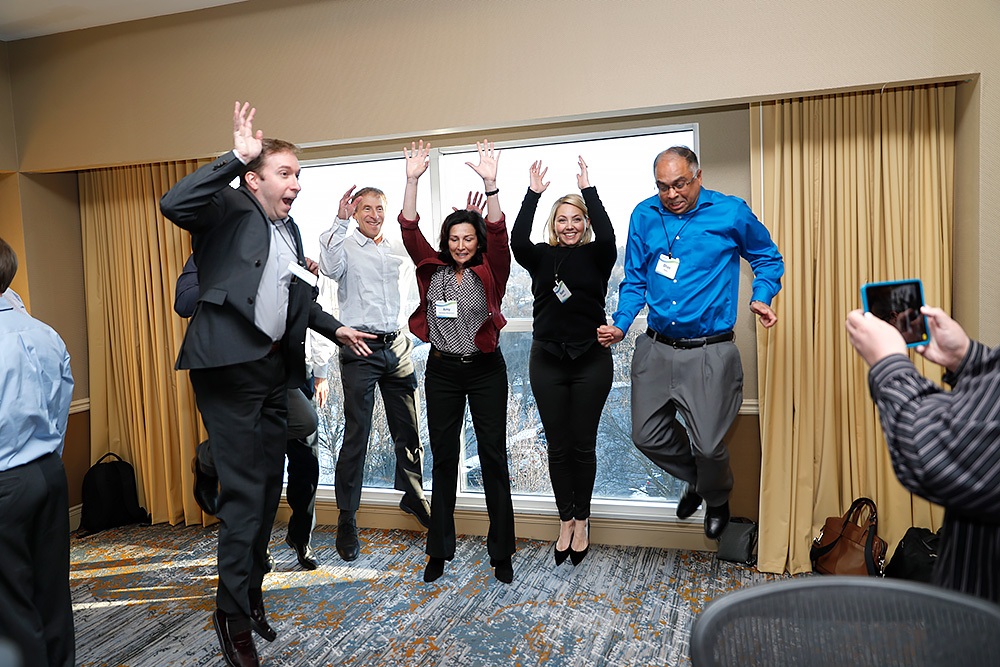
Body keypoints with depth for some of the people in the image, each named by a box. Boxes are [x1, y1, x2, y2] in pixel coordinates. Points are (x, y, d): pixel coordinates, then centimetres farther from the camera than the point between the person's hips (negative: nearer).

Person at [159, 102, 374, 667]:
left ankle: (253, 592, 32)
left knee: (269, 487, 16)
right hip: (231, 367, -8)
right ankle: (233, 614, 12)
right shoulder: (229, 211, -6)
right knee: (244, 492, -5)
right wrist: (237, 156, -25)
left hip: (275, 368, 8)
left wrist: (334, 328, 17)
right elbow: (174, 204, -28)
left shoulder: (290, 230, 16)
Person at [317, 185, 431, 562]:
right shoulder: (345, 246, 1)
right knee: (357, 435, -4)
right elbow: (330, 267, -21)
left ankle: (412, 496, 32)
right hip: (360, 349, -4)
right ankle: (346, 519, 7)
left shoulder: (400, 249, 14)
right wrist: (340, 221, -26)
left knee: (408, 430, 12)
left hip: (397, 347, 5)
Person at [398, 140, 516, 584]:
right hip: (442, 370, 2)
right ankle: (439, 550, 20)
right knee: (443, 459, 9)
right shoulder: (433, 270, 4)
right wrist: (412, 181, -15)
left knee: (493, 457, 3)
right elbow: (410, 232, -6)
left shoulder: (489, 273, -2)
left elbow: (499, 235, -18)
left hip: (485, 369, -2)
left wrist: (491, 184, -30)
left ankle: (501, 552, 15)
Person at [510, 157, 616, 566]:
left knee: (583, 444, 7)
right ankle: (566, 521, 22)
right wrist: (533, 194, -14)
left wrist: (588, 190, -17)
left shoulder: (596, 256, 3)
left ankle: (582, 522, 23)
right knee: (558, 446, 8)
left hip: (591, 360, -1)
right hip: (548, 360, 1)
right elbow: (517, 240, -14)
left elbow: (606, 234, -19)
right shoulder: (541, 257, 6)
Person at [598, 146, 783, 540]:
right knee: (647, 436, 9)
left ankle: (717, 499, 36)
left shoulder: (732, 213, -4)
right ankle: (696, 480, 42)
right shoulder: (644, 216, 4)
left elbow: (769, 259, 12)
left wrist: (762, 298, -7)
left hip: (709, 353, -3)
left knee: (708, 445, -1)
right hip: (655, 348, 4)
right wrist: (620, 325, -3)